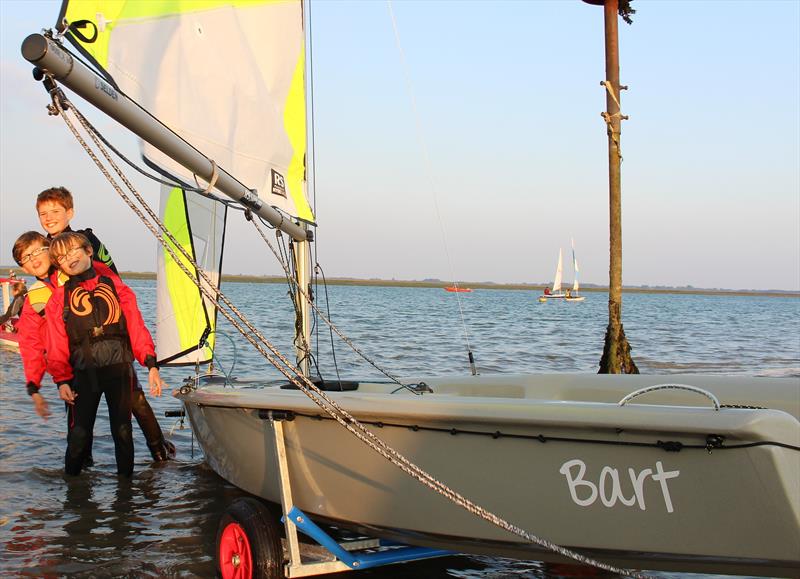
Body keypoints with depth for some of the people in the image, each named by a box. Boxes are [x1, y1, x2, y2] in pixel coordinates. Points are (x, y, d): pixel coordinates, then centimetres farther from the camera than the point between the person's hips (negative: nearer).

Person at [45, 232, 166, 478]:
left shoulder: (114, 285, 10)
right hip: (83, 372, 0)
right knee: (79, 434, -2)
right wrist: (62, 380, -3)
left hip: (119, 368, 0)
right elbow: (57, 345, 7)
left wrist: (151, 365, -4)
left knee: (123, 431, 4)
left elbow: (136, 326, 4)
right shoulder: (59, 298, 10)